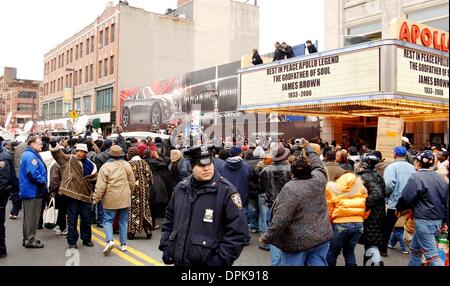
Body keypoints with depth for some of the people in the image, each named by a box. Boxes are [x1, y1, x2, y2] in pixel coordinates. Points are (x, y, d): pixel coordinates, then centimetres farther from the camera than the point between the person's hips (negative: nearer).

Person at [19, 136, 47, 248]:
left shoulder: (29, 154, 16)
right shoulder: (30, 156, -18)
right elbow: (33, 173, -28)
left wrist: (43, 182, 11)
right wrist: (43, 182, -15)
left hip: (31, 191, 11)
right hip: (33, 191, -11)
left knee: (29, 217, 17)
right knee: (32, 217, -2)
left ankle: (28, 239, 27)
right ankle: (30, 240, 5)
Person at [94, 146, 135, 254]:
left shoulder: (105, 167, -10)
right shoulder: (127, 165, 0)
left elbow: (100, 185, -12)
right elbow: (132, 183, 6)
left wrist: (96, 198, -3)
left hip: (110, 199, -3)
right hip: (124, 198, 3)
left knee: (108, 220, 7)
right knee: (123, 221, 12)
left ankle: (110, 240, -13)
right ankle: (123, 244, 15)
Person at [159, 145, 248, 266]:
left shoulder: (226, 190, -11)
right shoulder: (180, 188, 6)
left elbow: (238, 231, -14)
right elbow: (169, 219, 17)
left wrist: (220, 260, -16)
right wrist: (166, 247, 10)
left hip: (208, 262, -5)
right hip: (178, 260, 5)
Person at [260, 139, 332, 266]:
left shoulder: (290, 188, -21)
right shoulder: (318, 180, -4)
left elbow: (281, 218, -25)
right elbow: (318, 165, 20)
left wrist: (267, 237, -15)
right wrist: (308, 148, 33)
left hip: (297, 242, -5)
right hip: (321, 236, 5)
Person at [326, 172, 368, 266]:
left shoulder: (332, 187, 0)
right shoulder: (361, 186, 10)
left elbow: (329, 209, 1)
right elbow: (366, 206, 8)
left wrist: (329, 221, 16)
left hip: (340, 224, -4)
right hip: (358, 223, 4)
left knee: (333, 252, 10)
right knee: (350, 252, 17)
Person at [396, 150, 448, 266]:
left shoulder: (416, 177, -15)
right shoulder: (439, 178, 8)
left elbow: (406, 198, -14)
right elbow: (446, 201, 14)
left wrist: (399, 208, 7)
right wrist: (444, 220, 23)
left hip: (424, 221, -8)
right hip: (438, 220, 8)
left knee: (432, 255, -6)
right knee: (415, 248, 21)